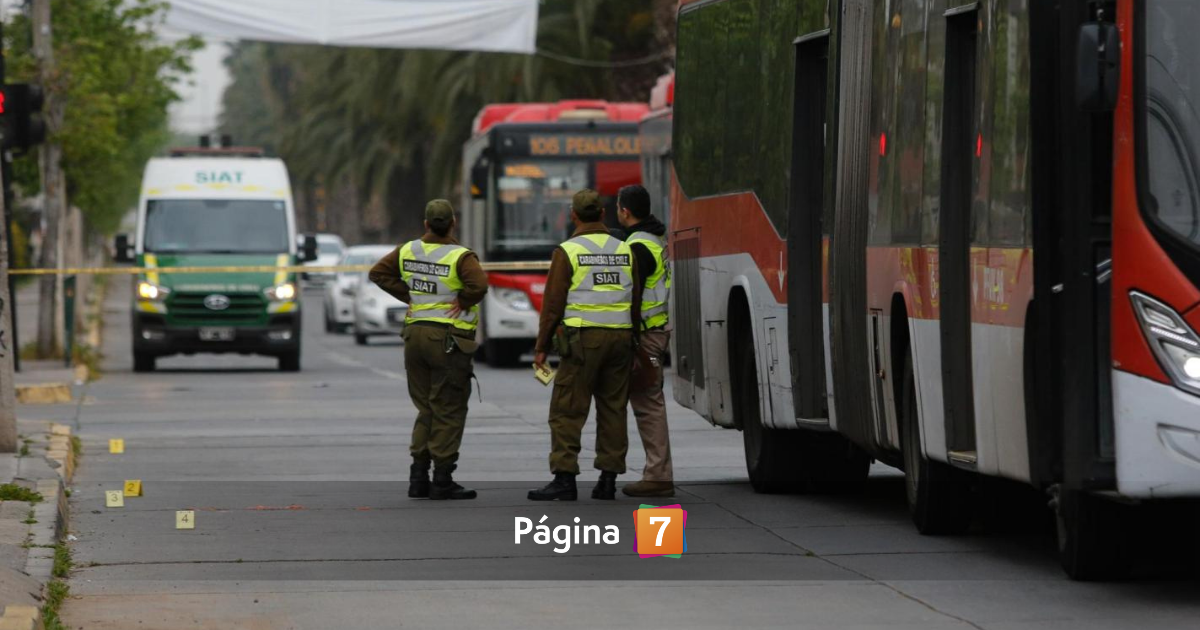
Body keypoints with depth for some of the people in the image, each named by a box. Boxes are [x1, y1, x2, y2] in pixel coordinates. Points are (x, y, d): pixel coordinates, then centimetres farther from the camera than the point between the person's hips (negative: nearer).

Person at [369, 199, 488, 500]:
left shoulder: (408, 251, 5)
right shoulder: (460, 257, -14)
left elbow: (378, 273, 12)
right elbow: (479, 284, -29)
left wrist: (407, 295, 10)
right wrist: (464, 303, -11)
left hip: (415, 332, 6)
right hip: (448, 340, -6)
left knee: (427, 410, 16)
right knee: (449, 412, 0)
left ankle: (418, 477, 12)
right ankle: (442, 480, -1)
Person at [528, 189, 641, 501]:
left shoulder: (567, 252, -5)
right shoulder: (625, 251, 10)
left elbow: (553, 304, -5)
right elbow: (636, 301, 13)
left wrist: (541, 347, 1)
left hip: (583, 338, -5)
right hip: (620, 336, 5)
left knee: (567, 411, -3)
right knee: (613, 409, 9)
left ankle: (565, 478, -8)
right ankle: (608, 479, 8)